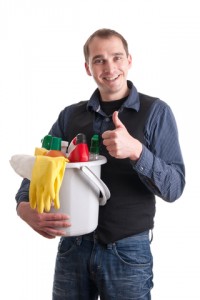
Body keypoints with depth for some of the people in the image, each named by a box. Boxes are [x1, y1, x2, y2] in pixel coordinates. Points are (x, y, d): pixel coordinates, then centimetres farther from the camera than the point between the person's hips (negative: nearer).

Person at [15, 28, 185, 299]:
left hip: (128, 250, -3)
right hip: (73, 245, 3)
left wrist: (136, 151, -28)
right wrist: (25, 207, -18)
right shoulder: (70, 115, 6)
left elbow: (174, 188, -10)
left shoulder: (156, 112, -5)